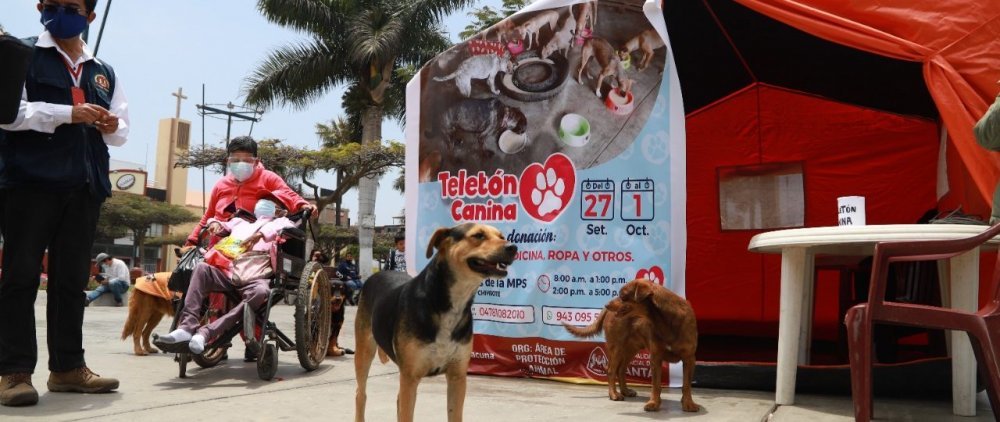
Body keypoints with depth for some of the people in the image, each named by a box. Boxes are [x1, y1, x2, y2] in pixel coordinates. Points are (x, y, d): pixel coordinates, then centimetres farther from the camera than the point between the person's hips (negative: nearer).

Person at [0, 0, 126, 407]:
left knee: (72, 279, 7)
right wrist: (68, 114, -17)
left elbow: (120, 131, 19)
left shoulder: (104, 72, 20)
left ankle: (67, 366, 13)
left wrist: (111, 126, -4)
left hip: (85, 186, 5)